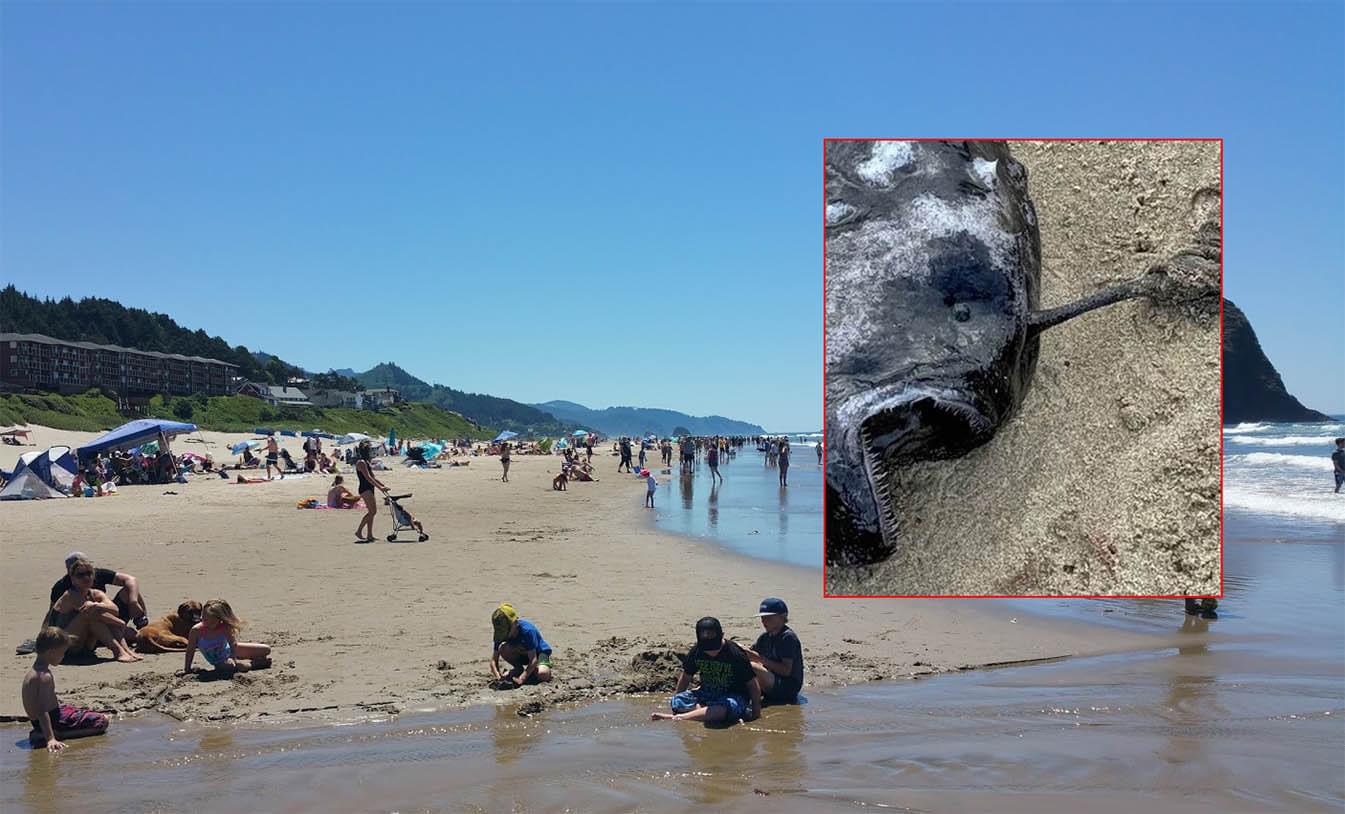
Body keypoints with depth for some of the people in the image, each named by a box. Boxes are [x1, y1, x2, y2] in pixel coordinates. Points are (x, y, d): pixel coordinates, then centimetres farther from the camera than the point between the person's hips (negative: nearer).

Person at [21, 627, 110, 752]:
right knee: (102, 721, -9)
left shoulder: (31, 672, 7)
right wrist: (51, 739, -38)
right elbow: (42, 711, -31)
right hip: (53, 719, -11)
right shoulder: (45, 676, -23)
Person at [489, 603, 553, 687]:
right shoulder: (501, 633, -19)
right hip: (521, 653, 5)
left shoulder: (527, 630, -34)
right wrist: (499, 677, -33)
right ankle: (518, 669, -1)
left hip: (539, 652, -5)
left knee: (543, 674, -37)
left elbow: (533, 659, -33)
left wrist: (521, 679, -40)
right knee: (503, 648, -26)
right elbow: (494, 660, -15)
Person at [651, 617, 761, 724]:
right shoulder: (696, 652, -6)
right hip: (707, 694, 4)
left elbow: (752, 684, -9)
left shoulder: (736, 655, -18)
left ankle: (676, 718, -37)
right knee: (677, 701, -22)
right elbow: (686, 676, 11)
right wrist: (676, 697, 8)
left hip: (734, 696, -4)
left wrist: (756, 710, -8)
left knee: (724, 708, -41)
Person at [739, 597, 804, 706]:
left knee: (753, 667, -30)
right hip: (772, 682, 9)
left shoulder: (788, 637, -13)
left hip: (789, 686, -9)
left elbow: (786, 670, -21)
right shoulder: (765, 637, 13)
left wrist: (761, 659, -23)